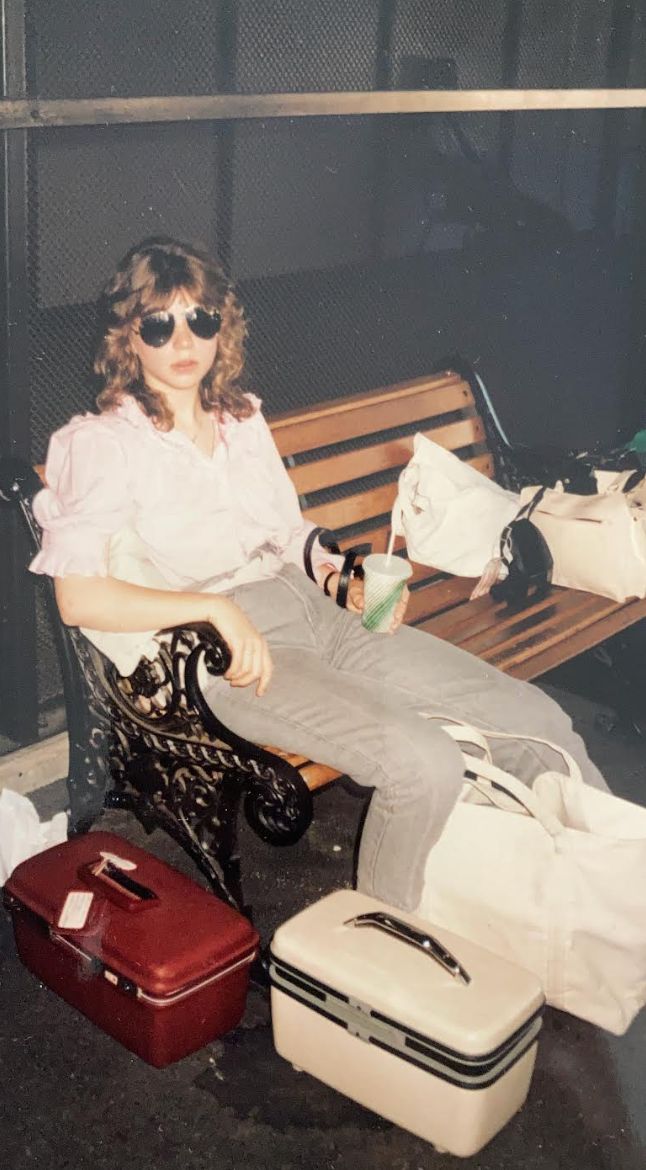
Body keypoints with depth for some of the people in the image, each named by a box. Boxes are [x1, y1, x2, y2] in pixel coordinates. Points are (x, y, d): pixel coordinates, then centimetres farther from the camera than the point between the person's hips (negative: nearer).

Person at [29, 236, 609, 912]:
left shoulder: (243, 420, 19)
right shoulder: (101, 443, -1)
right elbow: (77, 597, -12)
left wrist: (341, 580, 4)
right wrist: (217, 607, -21)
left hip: (319, 611, 7)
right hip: (226, 652, -6)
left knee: (537, 720, -6)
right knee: (425, 762, -28)